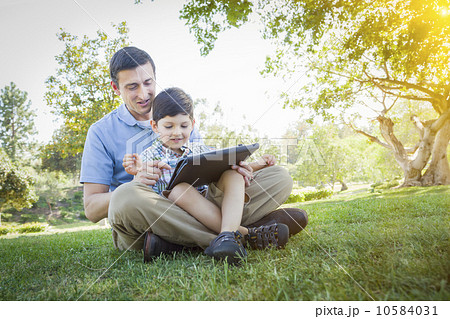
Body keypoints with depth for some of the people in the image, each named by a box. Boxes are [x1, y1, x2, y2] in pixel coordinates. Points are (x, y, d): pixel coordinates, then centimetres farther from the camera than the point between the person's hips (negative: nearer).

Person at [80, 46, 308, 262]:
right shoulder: (101, 132, 6)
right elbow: (91, 210, 0)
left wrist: (230, 169, -13)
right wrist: (134, 185, -21)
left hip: (193, 210, 4)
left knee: (279, 177, -7)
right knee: (126, 197, -39)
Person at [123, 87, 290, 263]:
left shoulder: (200, 150, 16)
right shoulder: (149, 156, 6)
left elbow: (226, 168, 20)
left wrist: (257, 165, 6)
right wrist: (139, 175, -22)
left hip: (211, 205, 4)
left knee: (234, 173, -15)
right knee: (180, 189, -34)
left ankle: (228, 233, -41)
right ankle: (245, 234, -33)